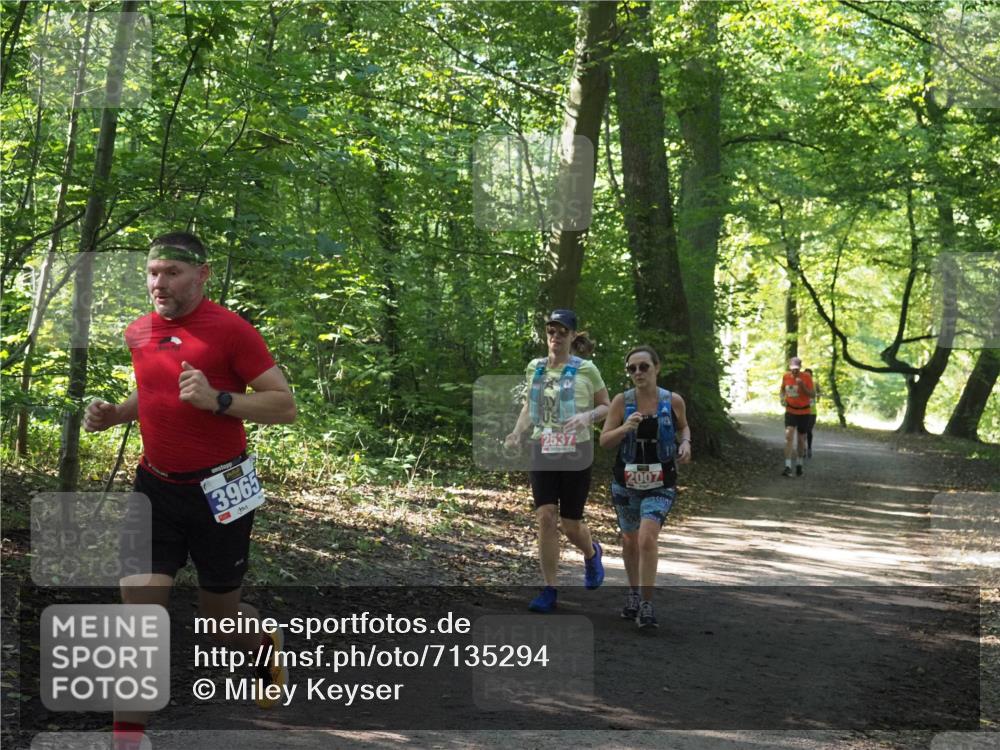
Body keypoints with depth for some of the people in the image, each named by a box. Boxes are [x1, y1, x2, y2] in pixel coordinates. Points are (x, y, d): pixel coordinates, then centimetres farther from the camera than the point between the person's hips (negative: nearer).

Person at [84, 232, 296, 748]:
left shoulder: (230, 330, -12)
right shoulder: (137, 333, 5)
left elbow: (285, 405, -13)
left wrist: (217, 399, -26)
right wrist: (112, 414, 4)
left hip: (220, 492, -4)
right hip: (155, 488, 4)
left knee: (220, 616, 12)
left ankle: (266, 643, 48)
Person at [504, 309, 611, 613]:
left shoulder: (585, 369, -4)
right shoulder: (534, 368, 7)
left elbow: (607, 407, 2)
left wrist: (588, 416, -19)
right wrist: (517, 434, 2)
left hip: (576, 454, -3)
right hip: (542, 452, 3)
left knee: (571, 524, 3)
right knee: (545, 517, -9)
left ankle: (592, 553, 40)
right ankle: (549, 590, -1)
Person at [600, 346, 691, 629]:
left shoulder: (673, 401, -5)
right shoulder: (622, 401, -6)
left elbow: (683, 427, 16)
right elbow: (604, 441, -5)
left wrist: (686, 443, -5)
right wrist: (625, 428, -23)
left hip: (660, 483, -2)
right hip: (626, 481, 2)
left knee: (648, 537, -19)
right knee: (630, 541, 16)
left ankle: (646, 605, -11)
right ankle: (633, 594, 39)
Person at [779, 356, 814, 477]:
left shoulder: (806, 377, -13)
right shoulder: (786, 376, -4)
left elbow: (813, 395, -15)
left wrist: (803, 386, -30)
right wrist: (782, 398, -5)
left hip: (804, 412, -1)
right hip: (790, 411, 1)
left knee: (801, 439, 9)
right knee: (788, 436, -18)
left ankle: (799, 464, 33)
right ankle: (788, 466, -24)